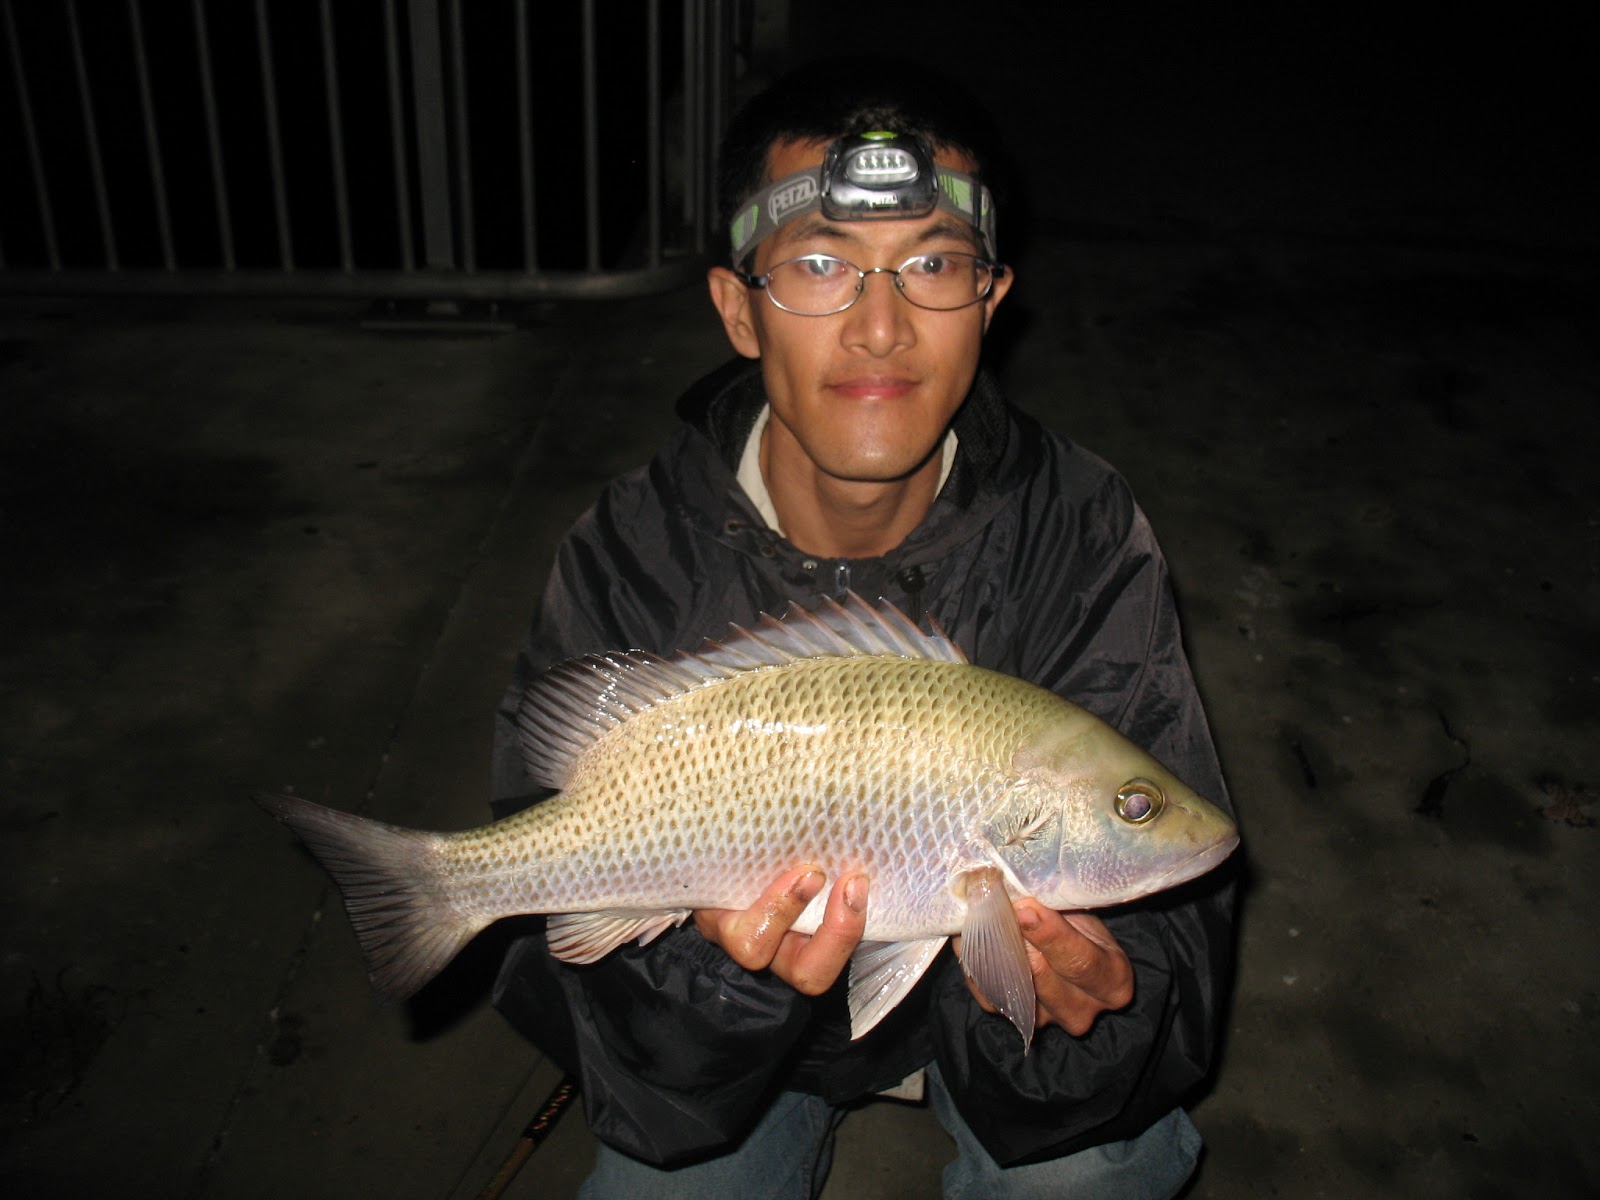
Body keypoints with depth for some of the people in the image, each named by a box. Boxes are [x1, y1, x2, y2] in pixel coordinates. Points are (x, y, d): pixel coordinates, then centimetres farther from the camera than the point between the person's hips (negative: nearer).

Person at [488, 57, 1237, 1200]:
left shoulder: (1087, 540, -19)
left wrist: (1088, 996, -42)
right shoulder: (625, 562, -20)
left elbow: (1169, 904, -19)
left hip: (991, 981, -1)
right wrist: (715, 973, -41)